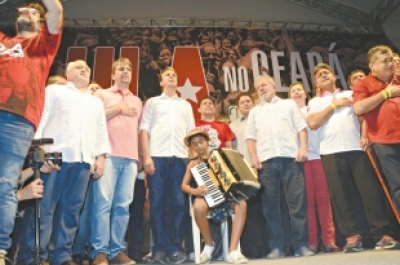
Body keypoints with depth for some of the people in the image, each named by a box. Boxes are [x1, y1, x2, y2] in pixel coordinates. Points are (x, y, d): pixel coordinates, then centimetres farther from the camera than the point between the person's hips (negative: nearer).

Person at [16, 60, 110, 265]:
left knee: (71, 208, 1)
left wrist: (101, 156, 8)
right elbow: (40, 118, 5)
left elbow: (101, 131, 22)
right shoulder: (54, 91, 16)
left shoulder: (97, 102, 28)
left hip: (83, 159, 4)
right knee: (43, 207, -6)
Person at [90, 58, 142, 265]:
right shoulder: (102, 94, 14)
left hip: (131, 157, 4)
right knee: (103, 202, -10)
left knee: (123, 204, -1)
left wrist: (142, 156, 13)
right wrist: (119, 109, 0)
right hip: (108, 154, -4)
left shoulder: (137, 101, 25)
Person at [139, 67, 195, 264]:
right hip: (157, 156, -2)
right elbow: (144, 130, 7)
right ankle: (160, 248, 1)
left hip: (180, 157, 2)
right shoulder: (152, 102, 16)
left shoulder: (185, 105, 22)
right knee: (157, 203, -4)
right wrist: (146, 156, -6)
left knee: (179, 203, -2)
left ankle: (176, 247, 4)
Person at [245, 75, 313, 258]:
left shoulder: (289, 104, 18)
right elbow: (251, 137, 14)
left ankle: (301, 245, 3)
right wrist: (254, 157, 0)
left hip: (291, 158, -1)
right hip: (266, 161, 2)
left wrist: (303, 147, -5)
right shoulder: (255, 111, 22)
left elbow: (301, 127, 10)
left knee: (297, 201, -4)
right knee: (271, 204, 1)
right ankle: (276, 247, 7)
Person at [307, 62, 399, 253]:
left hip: (357, 147, 0)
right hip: (331, 152, 0)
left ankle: (383, 234, 2)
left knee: (370, 190, -4)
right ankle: (352, 237, 2)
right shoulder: (315, 102, 17)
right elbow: (313, 123, -1)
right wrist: (333, 105, 2)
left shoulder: (351, 94, 21)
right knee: (340, 194, -3)